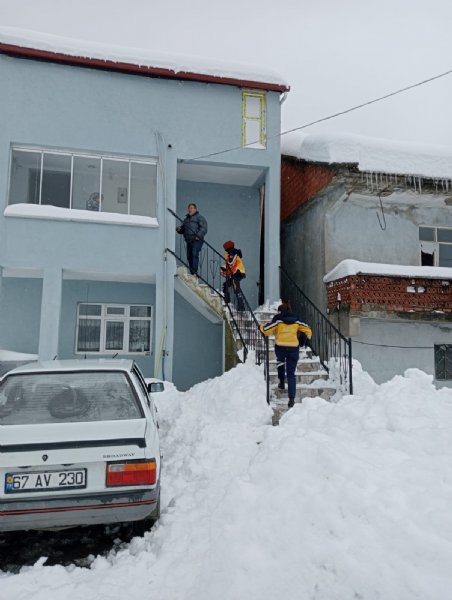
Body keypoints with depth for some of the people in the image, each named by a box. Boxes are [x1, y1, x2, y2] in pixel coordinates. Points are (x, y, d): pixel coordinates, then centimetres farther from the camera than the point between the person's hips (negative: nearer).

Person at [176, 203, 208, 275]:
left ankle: (194, 272, -24)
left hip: (197, 240, -7)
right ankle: (191, 272, 13)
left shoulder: (199, 217, 3)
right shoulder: (186, 219, 25)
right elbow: (183, 229, 30)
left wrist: (198, 236, -22)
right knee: (189, 256, 5)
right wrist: (179, 229, 6)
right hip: (189, 241, 7)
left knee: (194, 254, -20)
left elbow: (204, 228, -9)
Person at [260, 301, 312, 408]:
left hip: (280, 347, -2)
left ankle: (281, 382, 28)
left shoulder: (278, 319, 0)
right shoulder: (296, 320, 12)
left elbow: (266, 330, -5)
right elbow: (308, 330, 16)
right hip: (294, 348, 2)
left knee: (280, 361, 35)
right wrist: (304, 339, 28)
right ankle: (292, 398, -6)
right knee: (291, 374, 4)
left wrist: (262, 326, 15)